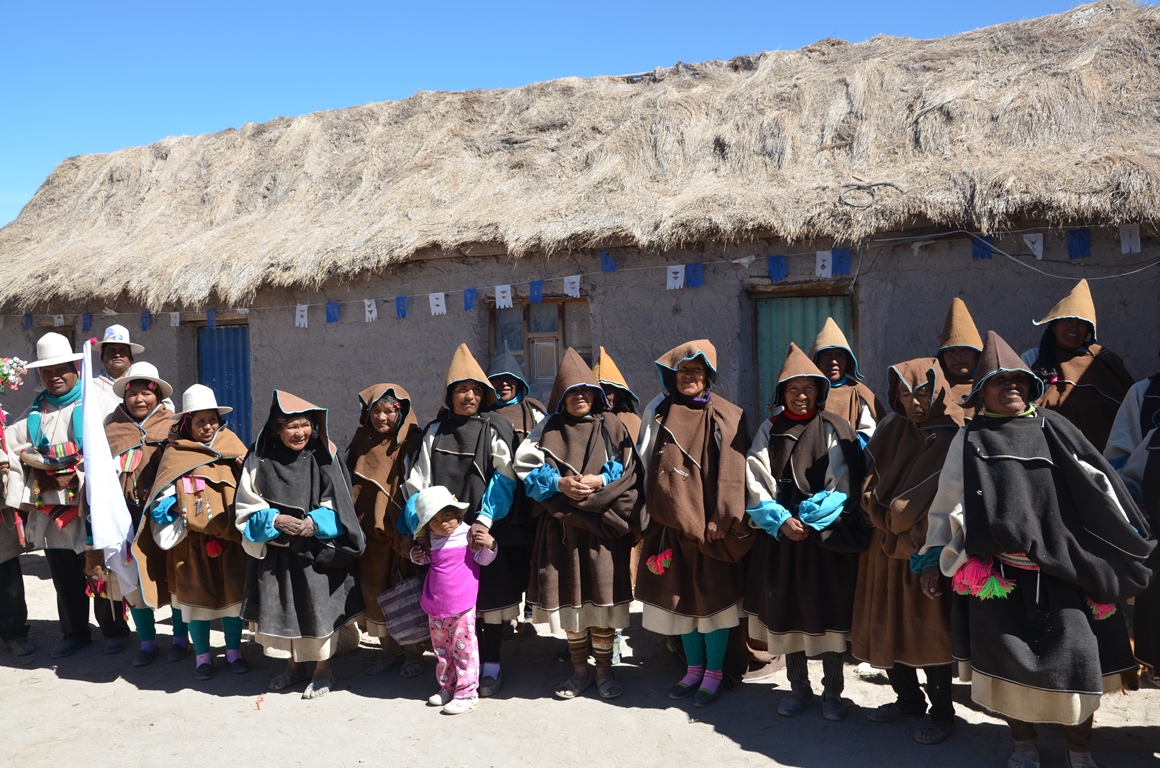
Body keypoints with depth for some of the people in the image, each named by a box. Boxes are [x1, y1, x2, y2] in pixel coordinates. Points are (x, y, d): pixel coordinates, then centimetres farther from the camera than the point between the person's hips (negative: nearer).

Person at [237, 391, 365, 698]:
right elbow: (247, 506, 1)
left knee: (320, 607, 3)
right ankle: (294, 666, 33)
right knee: (284, 608, 13)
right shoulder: (260, 461, -3)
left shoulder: (323, 458, -5)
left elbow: (338, 505, -3)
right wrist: (275, 520, -15)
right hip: (276, 551, 2)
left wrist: (315, 522, -19)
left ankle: (323, 670, 21)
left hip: (318, 551, -2)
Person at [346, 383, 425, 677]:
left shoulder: (412, 442, -7)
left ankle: (414, 652, 20)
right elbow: (348, 482, 12)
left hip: (401, 530, -4)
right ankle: (389, 650, 25)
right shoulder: (361, 440, 6)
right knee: (375, 592, 10)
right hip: (369, 531, 4)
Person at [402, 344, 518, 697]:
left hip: (488, 533, -3)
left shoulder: (496, 428, 0)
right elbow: (419, 482, 8)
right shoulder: (435, 432, 11)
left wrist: (485, 520, -19)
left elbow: (503, 480, -8)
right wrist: (417, 524, -4)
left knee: (489, 596, 3)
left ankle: (491, 665, 17)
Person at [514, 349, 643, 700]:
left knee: (602, 598, 0)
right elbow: (527, 467, 1)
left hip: (603, 525, -1)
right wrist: (559, 483, -15)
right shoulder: (548, 429, 8)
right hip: (561, 527, 1)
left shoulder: (612, 427, 7)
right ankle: (579, 670, 23)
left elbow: (628, 470, 1)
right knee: (569, 597, 7)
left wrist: (599, 481, -16)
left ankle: (604, 670, 16)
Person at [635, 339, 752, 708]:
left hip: (708, 522, -4)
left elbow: (731, 472, -7)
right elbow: (645, 463, 12)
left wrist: (721, 518, -13)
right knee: (680, 596, 12)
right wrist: (647, 513, 8)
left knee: (712, 595, 2)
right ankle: (694, 668, 27)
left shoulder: (727, 417, -3)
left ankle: (714, 672, 18)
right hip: (670, 520, 4)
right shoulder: (657, 412, 8)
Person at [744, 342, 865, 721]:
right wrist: (780, 519, -12)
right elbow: (757, 480, 0)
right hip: (779, 533, 2)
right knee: (786, 610, 7)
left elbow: (842, 485, -5)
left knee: (827, 610, 1)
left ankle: (833, 691, 17)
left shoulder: (835, 429, 1)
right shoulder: (770, 429, 7)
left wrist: (810, 519, -14)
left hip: (827, 535, -2)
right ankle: (799, 687, 22)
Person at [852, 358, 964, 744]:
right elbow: (873, 483, 7)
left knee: (928, 628, 1)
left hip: (926, 548, -5)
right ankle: (909, 698, 31)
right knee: (886, 625, 12)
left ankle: (941, 711, 20)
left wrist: (925, 544, -19)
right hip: (886, 546, 5)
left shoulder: (952, 437, -10)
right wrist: (889, 526, -5)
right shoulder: (891, 429, 6)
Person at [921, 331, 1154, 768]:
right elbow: (948, 502, 7)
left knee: (1075, 657, 0)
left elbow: (1099, 487, 7)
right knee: (1010, 660, 7)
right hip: (999, 571, 0)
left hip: (1061, 568, 0)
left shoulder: (1053, 429, 7)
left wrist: (1130, 549, 5)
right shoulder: (970, 440, 5)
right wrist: (935, 560, 6)